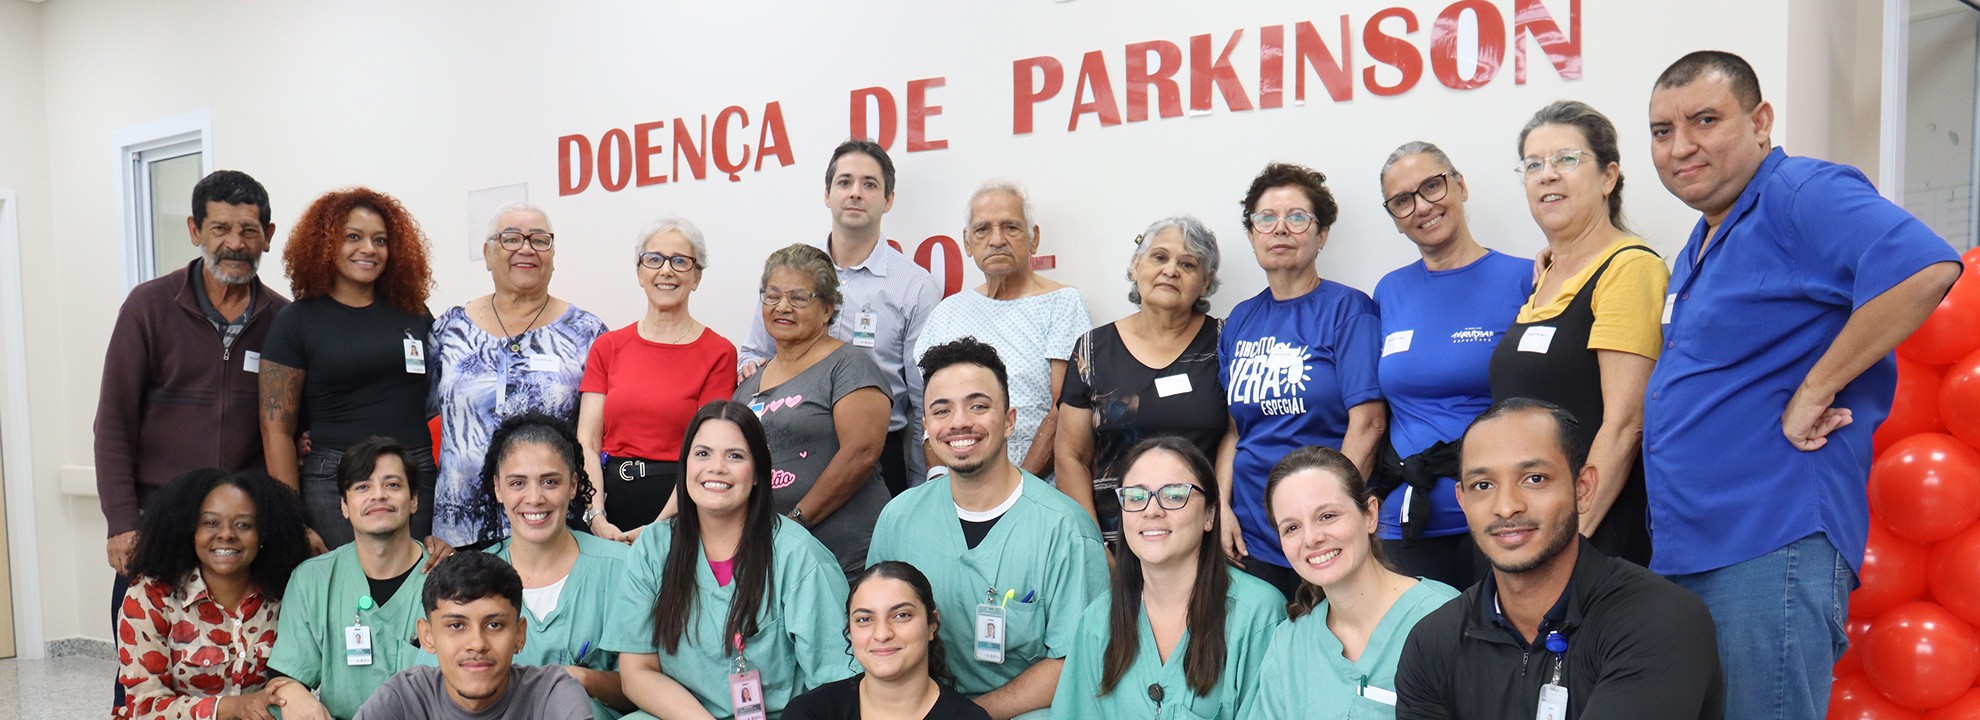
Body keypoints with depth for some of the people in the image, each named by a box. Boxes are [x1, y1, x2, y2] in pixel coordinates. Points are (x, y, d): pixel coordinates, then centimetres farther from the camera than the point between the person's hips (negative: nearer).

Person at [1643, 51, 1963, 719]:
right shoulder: (1702, 244, 18)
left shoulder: (1801, 194, -11)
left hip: (1770, 548, -9)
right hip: (1683, 554, 9)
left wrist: (1814, 392, -22)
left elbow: (1925, 269, -28)